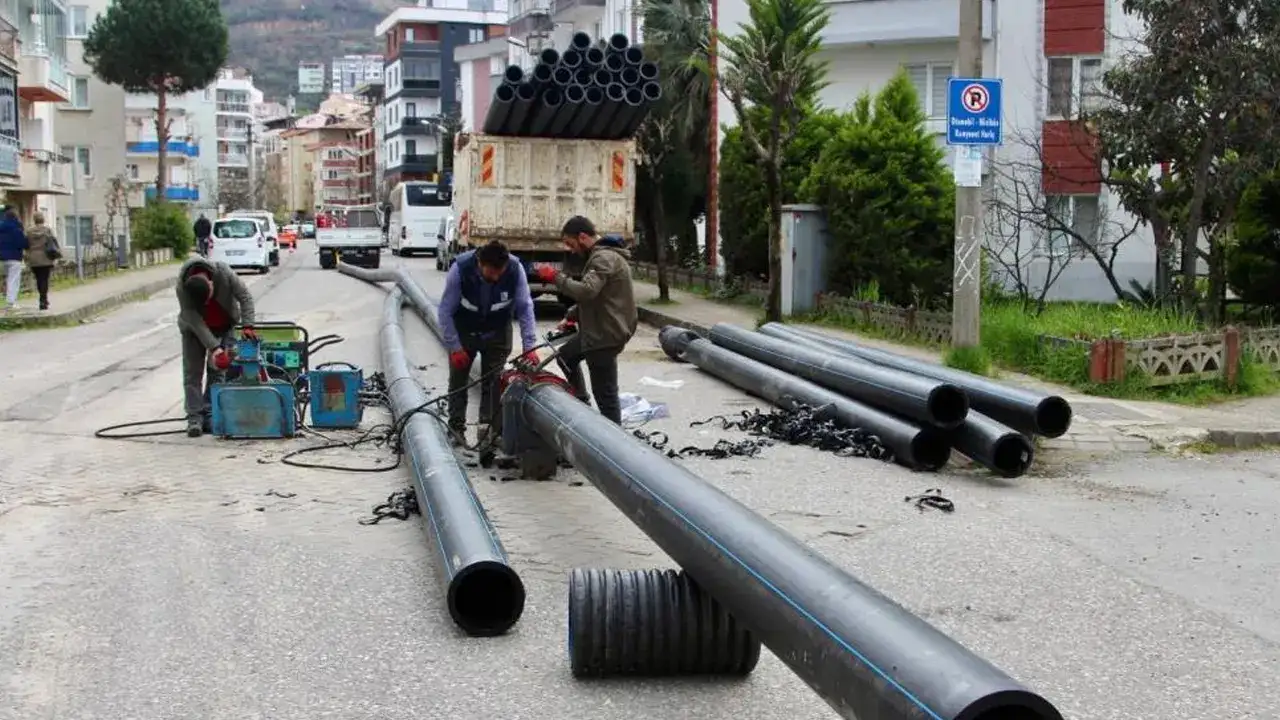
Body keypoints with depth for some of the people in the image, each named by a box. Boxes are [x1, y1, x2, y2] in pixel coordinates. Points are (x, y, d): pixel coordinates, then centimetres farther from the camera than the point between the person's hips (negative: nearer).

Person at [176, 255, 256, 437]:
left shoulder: (223, 272, -33)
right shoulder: (182, 288, -33)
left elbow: (245, 297, -24)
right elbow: (194, 320, -32)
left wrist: (247, 326, -34)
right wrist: (214, 347, -37)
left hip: (225, 326, 1)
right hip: (195, 328, -1)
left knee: (217, 369, -2)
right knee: (192, 371, -5)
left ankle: (209, 414, 4)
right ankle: (194, 416, -3)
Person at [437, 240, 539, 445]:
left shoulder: (515, 269, -28)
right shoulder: (460, 269, -32)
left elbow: (525, 307, -20)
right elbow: (446, 311, -21)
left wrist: (529, 346, -26)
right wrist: (454, 347, -21)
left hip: (497, 333, 1)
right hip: (464, 331, 0)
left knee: (493, 380, -2)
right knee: (458, 379, 6)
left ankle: (491, 428, 6)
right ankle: (456, 427, 19)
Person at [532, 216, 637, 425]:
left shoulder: (605, 258, -20)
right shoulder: (600, 255, 15)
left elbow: (586, 291, -32)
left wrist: (555, 277, -21)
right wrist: (571, 316, 17)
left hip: (606, 334, -11)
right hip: (597, 329, 11)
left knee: (605, 394, -7)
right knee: (566, 355, 31)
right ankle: (581, 403, 40)